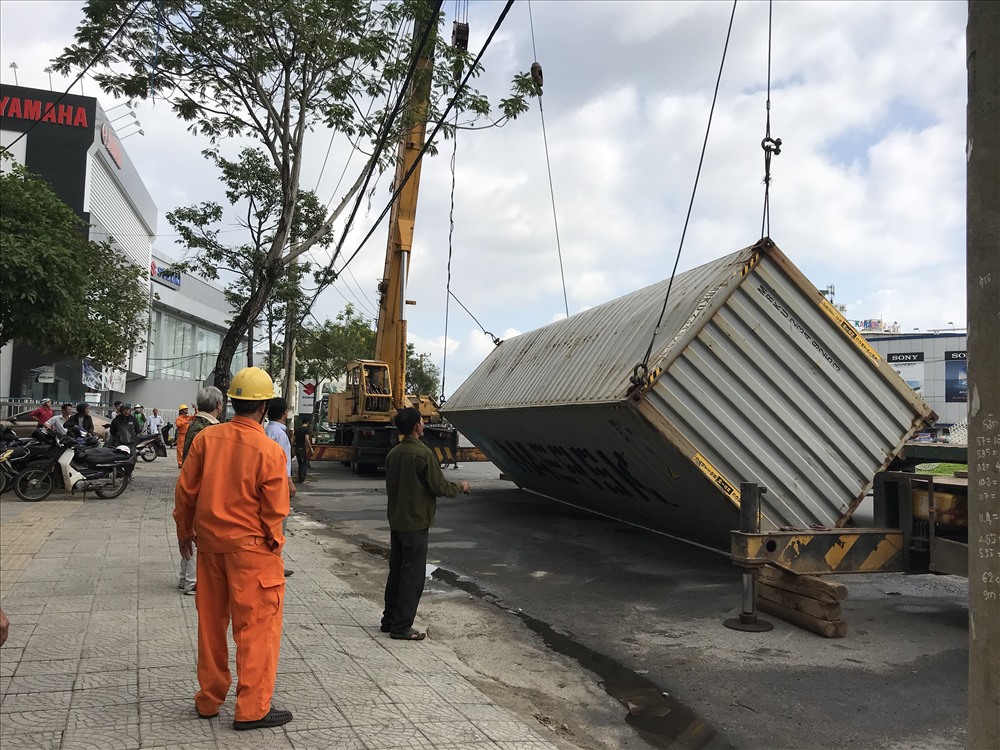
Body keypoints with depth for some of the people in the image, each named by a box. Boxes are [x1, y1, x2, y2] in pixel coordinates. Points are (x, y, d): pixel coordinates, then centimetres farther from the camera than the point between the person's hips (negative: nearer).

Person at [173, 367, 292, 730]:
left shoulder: (206, 438, -4)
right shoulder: (269, 450, -16)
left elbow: (185, 490, 2)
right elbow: (275, 509, -14)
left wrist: (185, 532, 16)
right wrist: (274, 542, 4)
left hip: (210, 542, 5)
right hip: (251, 548, -5)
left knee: (211, 622, 18)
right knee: (256, 626, 6)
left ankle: (209, 700, 31)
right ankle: (252, 709, 12)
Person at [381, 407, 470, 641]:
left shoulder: (393, 453, 6)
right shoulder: (423, 453, -18)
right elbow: (439, 487, -15)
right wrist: (460, 487, 3)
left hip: (396, 521, 8)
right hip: (415, 523, -8)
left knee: (396, 571, 17)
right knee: (412, 575, 0)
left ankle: (390, 619, 26)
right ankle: (402, 627, 4)